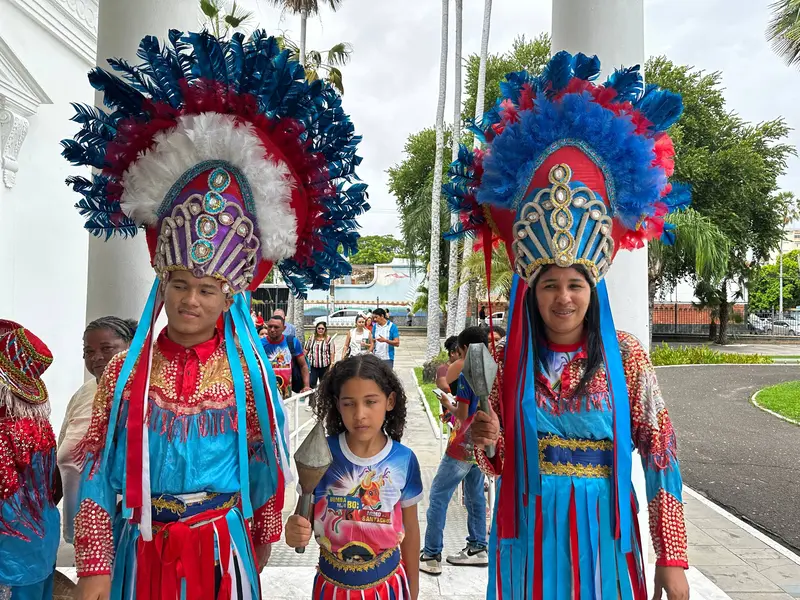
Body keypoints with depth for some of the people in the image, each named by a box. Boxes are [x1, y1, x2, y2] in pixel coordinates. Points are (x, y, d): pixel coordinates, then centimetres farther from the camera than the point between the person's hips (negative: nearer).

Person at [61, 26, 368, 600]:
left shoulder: (250, 372, -10)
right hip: (138, 552, 2)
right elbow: (97, 476, -2)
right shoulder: (125, 371, -6)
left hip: (220, 550, -1)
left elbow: (265, 470, -2)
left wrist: (258, 549, 6)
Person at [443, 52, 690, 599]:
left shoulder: (626, 357, -11)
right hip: (528, 537, 2)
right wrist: (489, 443, -18)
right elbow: (497, 465, 5)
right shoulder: (514, 358, -4)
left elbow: (661, 454, -7)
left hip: (601, 535, -1)